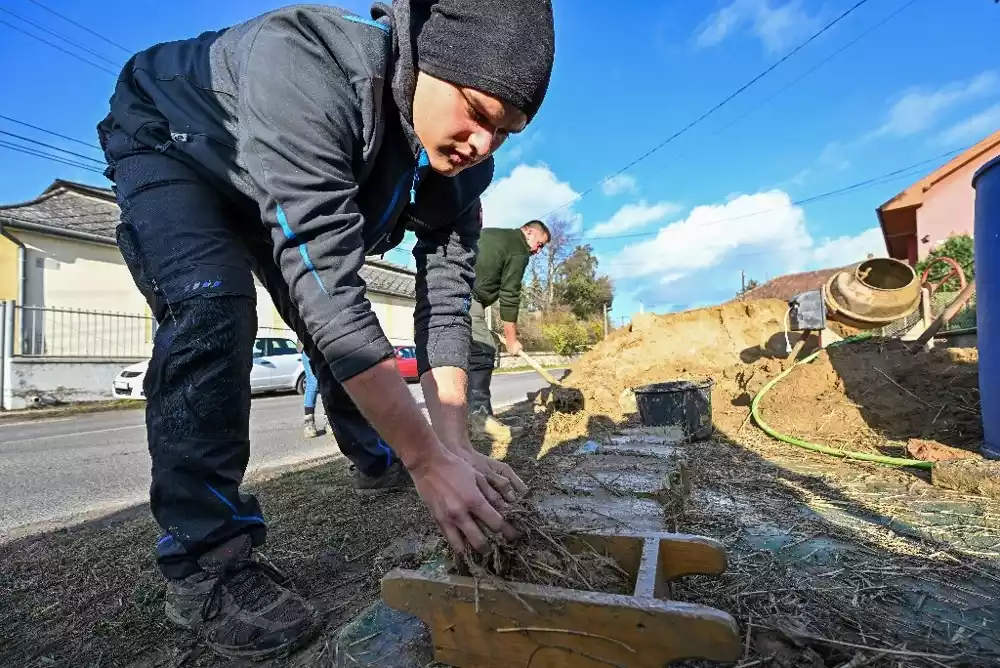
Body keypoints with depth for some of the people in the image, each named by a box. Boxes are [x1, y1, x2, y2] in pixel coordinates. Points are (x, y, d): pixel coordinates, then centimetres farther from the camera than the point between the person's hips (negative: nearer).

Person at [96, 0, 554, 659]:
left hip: (293, 190, 6)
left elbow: (445, 296, -22)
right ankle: (205, 563, -17)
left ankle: (378, 460, 29)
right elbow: (326, 284, -48)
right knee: (212, 311, -31)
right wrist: (429, 457, -45)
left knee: (337, 323, 6)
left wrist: (456, 445, -29)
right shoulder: (302, 66, -43)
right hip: (167, 141, -5)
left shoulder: (462, 161, -22)